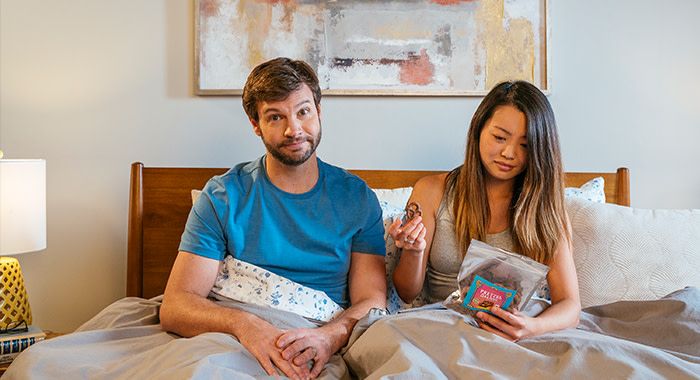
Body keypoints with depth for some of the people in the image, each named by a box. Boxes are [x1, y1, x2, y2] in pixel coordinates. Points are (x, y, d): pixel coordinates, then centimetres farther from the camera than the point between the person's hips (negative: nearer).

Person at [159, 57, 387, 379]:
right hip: (243, 348, -1)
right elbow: (175, 307, -4)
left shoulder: (356, 197, 8)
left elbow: (372, 299, 2)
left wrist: (330, 336, -21)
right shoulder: (222, 197, 2)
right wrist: (241, 323, -26)